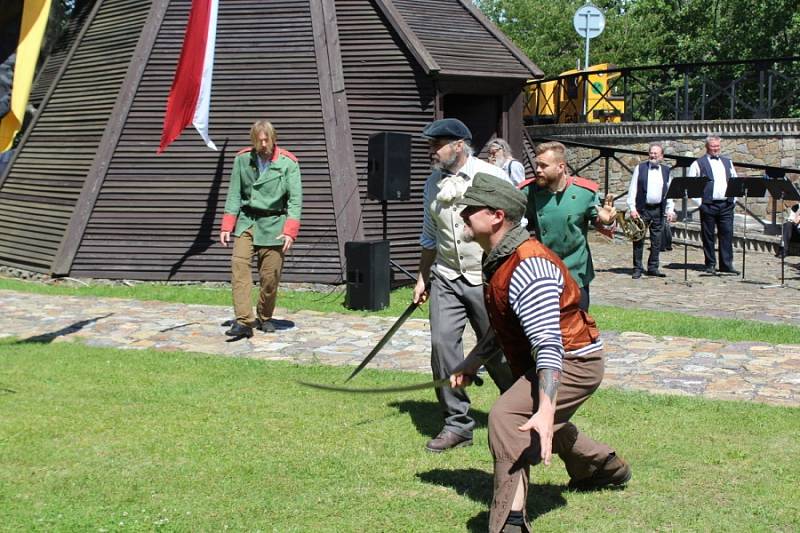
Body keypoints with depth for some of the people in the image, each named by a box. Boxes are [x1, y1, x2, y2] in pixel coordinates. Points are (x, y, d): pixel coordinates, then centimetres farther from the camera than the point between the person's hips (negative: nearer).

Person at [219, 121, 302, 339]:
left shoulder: (288, 163, -5)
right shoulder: (242, 159, 3)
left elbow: (295, 198, -6)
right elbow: (234, 194, 8)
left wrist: (290, 231, -15)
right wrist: (227, 226, 1)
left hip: (273, 223, -2)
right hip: (246, 222, 2)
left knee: (270, 275, -1)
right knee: (239, 263, -17)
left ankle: (264, 318, 22)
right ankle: (244, 321, -19)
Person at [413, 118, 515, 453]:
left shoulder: (493, 177, -8)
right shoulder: (433, 183, 9)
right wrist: (423, 277, 18)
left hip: (487, 280, -4)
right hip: (446, 279, 4)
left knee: (496, 349, 4)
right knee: (442, 343, -9)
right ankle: (457, 424, 2)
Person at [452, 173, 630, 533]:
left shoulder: (528, 267, -30)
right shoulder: (498, 260, 2)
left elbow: (549, 345, -37)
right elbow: (501, 326, 18)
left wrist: (546, 410, -45)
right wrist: (473, 363, 17)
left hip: (573, 363, -11)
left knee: (506, 417, -29)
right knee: (541, 421, 33)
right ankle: (607, 467, 58)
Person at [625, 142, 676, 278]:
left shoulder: (666, 170, 10)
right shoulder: (640, 168, 3)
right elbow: (632, 189, 0)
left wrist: (670, 210, 3)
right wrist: (632, 208, -8)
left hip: (658, 210, 2)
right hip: (641, 209, -2)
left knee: (657, 241, 4)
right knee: (638, 240, 0)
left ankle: (653, 268, 13)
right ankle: (637, 268, 5)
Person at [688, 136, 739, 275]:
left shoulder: (727, 162, 17)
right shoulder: (698, 164, 2)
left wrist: (734, 199, 10)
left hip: (726, 205, 4)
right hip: (708, 205, -4)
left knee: (727, 234, 0)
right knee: (708, 236, 0)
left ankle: (727, 264, 4)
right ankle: (710, 265, 8)